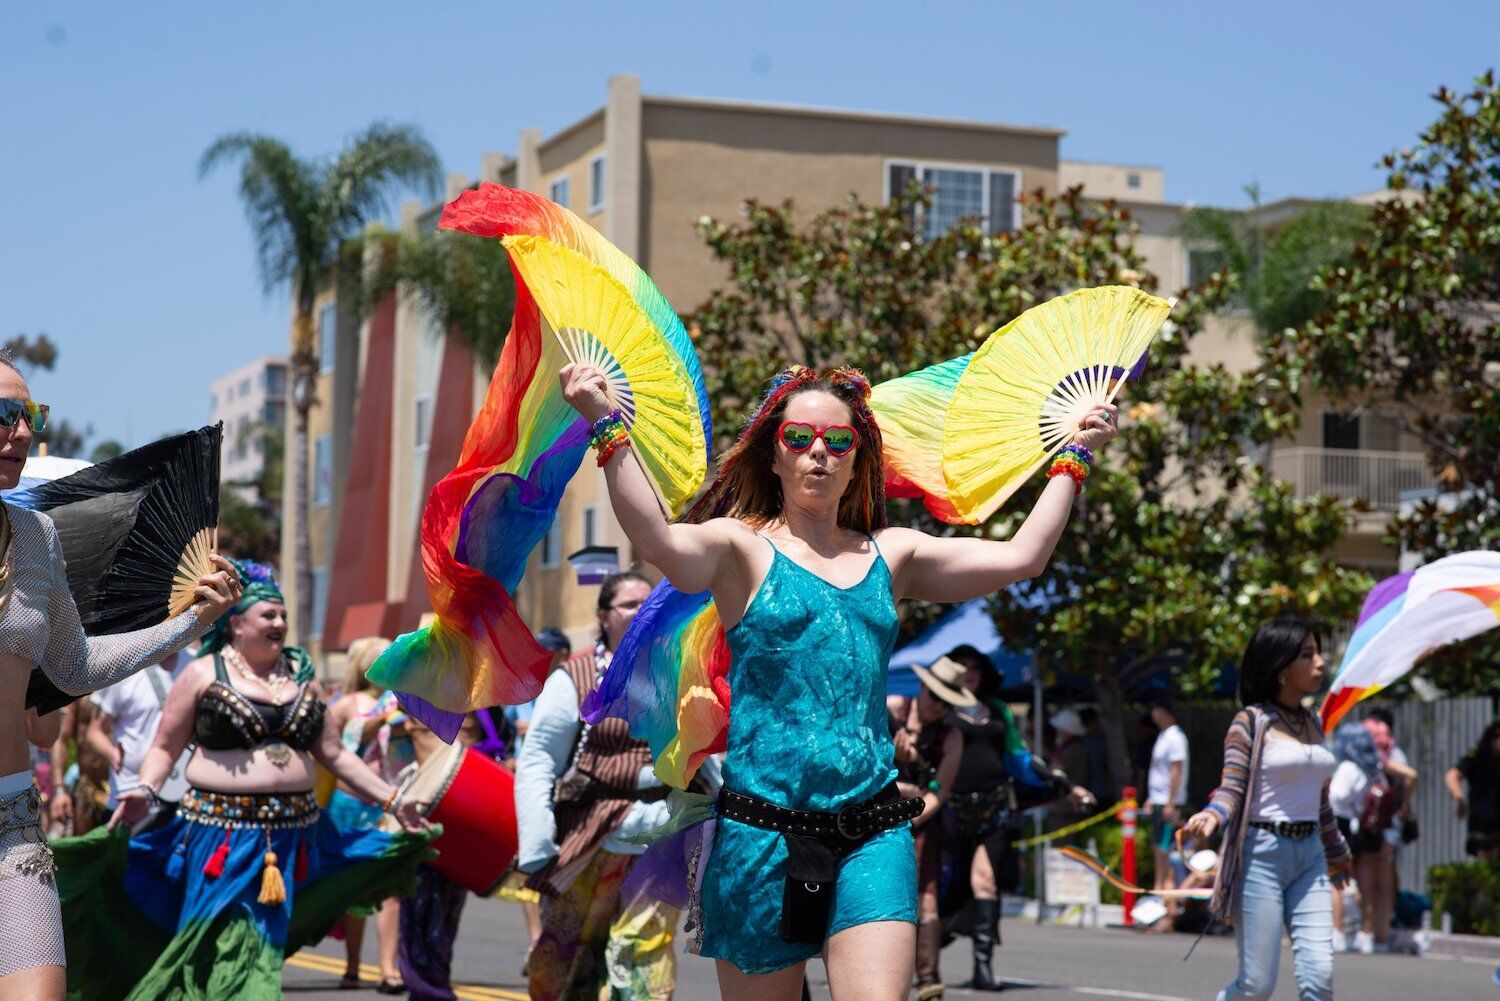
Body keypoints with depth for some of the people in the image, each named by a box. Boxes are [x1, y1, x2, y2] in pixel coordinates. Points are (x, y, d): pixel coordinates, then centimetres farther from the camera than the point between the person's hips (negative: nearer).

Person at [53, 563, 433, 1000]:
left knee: (262, 947, 6)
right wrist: (144, 790, -19)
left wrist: (392, 800, 11)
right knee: (218, 945, -6)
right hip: (221, 832, -4)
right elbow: (164, 748, 0)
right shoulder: (204, 674, 0)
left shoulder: (301, 677, 12)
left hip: (289, 836, 4)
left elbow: (335, 755, 15)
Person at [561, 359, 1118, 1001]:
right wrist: (608, 428, -28)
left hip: (872, 832, 3)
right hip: (763, 827, -2)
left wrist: (1075, 455, 13)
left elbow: (1021, 558, 9)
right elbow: (659, 542, -19)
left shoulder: (890, 555, 14)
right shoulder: (741, 547, 2)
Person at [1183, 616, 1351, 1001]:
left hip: (1309, 856, 5)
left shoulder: (1314, 723, 14)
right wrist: (1211, 815, -33)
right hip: (1262, 854, -5)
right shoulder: (1251, 722, -4)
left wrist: (1336, 853, 34)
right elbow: (1232, 786, -11)